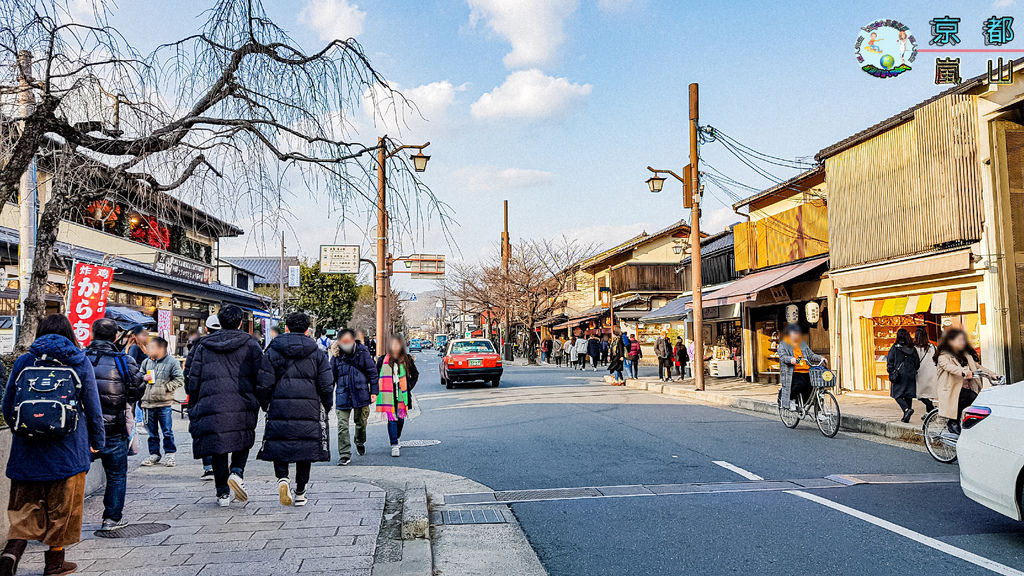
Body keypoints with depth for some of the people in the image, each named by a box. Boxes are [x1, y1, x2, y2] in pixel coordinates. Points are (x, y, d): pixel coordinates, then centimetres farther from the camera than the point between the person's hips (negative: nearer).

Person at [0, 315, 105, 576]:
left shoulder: (23, 361, 2)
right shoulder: (80, 362, -4)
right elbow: (93, 406, -1)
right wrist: (97, 440, 9)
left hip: (28, 447, 2)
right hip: (68, 447, -2)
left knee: (26, 504, 13)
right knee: (62, 505, 11)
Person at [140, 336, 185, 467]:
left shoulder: (172, 362, -5)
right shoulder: (146, 362, 10)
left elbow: (179, 380, -6)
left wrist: (165, 387, -14)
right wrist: (143, 378, 0)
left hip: (165, 404, -5)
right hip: (148, 402, 5)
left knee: (167, 432, 0)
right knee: (152, 432, 13)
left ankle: (169, 454, 11)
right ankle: (154, 454, 24)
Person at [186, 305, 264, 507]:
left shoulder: (204, 345, 9)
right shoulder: (251, 344, 3)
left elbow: (193, 379, 10)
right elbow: (260, 376, -1)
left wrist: (193, 408, 17)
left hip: (212, 405, 1)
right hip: (243, 406, -1)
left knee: (218, 448, 8)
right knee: (243, 442, 16)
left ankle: (222, 493, 11)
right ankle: (237, 472, -9)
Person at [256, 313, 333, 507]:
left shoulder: (272, 352, 2)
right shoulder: (318, 353, 4)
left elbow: (263, 385, 0)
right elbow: (327, 385, 0)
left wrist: (266, 406, 15)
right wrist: (325, 408, 13)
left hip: (279, 409, 0)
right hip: (309, 411, 0)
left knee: (279, 446, 11)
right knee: (305, 448, 8)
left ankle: (282, 478, -14)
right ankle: (300, 493, 13)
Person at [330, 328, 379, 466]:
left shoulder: (363, 352, -5)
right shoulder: (336, 355, -2)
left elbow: (372, 372, -1)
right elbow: (332, 375, 7)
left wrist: (374, 392, -3)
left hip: (360, 394, 0)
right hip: (342, 396, 0)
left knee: (361, 423, 16)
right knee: (342, 425, -8)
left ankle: (360, 443, 43)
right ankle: (344, 454, -3)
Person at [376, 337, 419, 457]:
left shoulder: (407, 360, 5)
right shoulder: (383, 360, 4)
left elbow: (415, 374, 15)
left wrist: (409, 387, 4)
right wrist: (377, 390, 2)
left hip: (402, 394, 1)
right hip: (389, 395, -1)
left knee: (401, 418, 9)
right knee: (391, 419, -7)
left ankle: (397, 437, 36)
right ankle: (394, 446, -6)